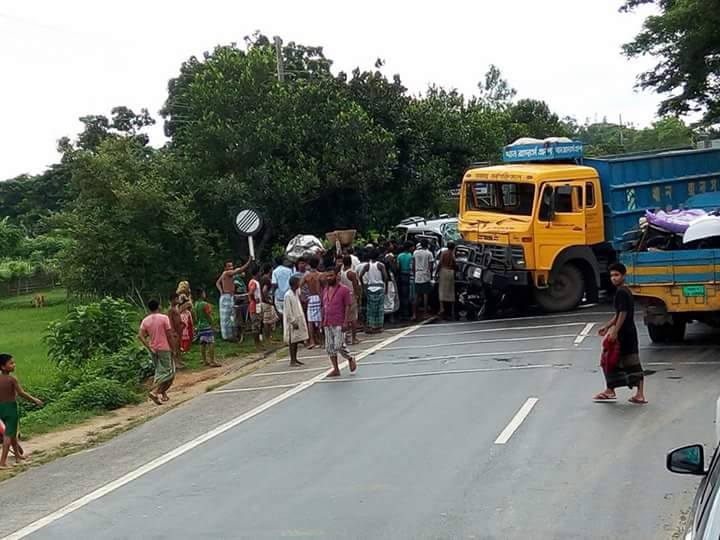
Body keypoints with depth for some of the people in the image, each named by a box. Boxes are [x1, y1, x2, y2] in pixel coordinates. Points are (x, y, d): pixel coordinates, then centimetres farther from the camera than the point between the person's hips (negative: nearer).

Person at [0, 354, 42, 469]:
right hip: (11, 407, -7)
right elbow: (21, 393, -19)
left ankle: (18, 455, 35)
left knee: (12, 432, 22)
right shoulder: (12, 379, -16)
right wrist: (35, 400, -10)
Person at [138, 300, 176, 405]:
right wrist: (173, 348, -2)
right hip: (164, 349, -5)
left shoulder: (145, 320, 2)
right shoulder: (164, 318, -10)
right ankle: (154, 391, -20)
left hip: (153, 349, 5)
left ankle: (163, 393, 20)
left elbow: (140, 336, -7)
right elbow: (170, 335, -11)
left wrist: (149, 347, -4)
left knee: (159, 371, 18)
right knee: (167, 372, -3)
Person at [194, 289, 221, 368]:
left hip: (200, 326, 8)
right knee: (211, 343, -7)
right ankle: (212, 361, -10)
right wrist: (212, 323, -5)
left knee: (202, 344, 10)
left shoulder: (196, 304, 8)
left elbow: (196, 317, 13)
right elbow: (209, 316, -15)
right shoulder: (205, 304, -16)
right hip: (207, 326, -8)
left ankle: (205, 361, 16)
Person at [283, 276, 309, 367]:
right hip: (292, 322, -8)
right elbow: (288, 311, -19)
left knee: (296, 340, 11)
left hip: (298, 320, 8)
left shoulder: (296, 292, 9)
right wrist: (293, 322, -19)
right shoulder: (288, 295, -18)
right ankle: (292, 360, 1)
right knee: (292, 341, -3)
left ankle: (295, 359, 17)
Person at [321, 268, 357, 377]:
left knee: (339, 346, -11)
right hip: (327, 324, 7)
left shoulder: (344, 290, -7)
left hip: (339, 324, -7)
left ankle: (350, 359, 16)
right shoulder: (325, 290, 13)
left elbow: (348, 306, -9)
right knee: (330, 347, 5)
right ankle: (336, 370, 12)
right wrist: (322, 321, 14)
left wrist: (346, 322, -16)